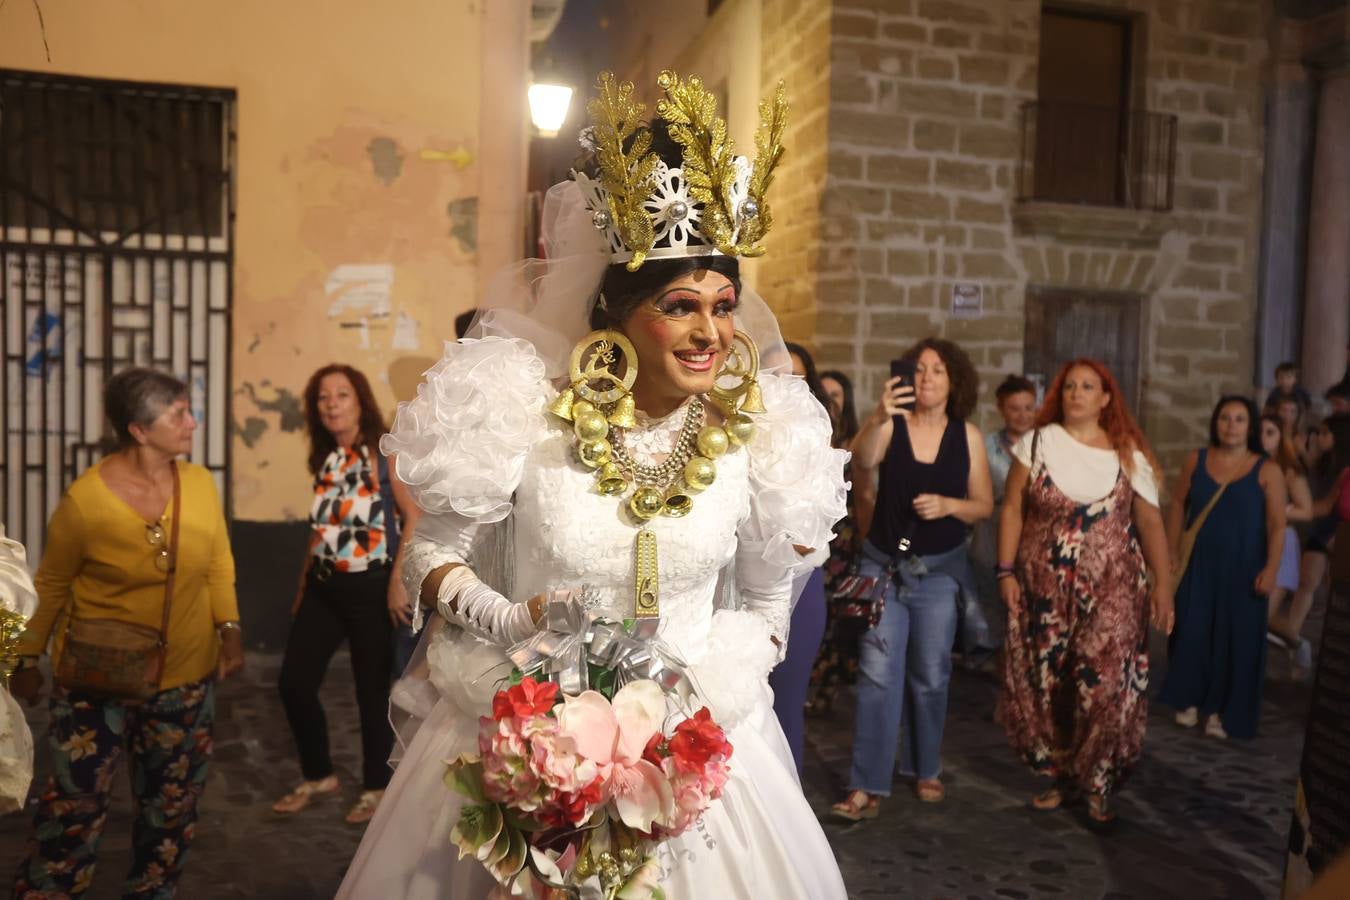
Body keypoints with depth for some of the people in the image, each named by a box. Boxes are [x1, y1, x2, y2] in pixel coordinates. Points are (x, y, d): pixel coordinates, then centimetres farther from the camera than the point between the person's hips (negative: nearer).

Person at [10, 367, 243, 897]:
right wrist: (27, 660, 3)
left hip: (185, 677, 4)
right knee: (74, 805, 4)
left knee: (172, 803, 16)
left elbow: (218, 565, 5)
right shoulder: (85, 498, -16)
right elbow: (50, 585, -3)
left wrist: (229, 628, -6)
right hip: (98, 679, -3)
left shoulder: (200, 482, -7)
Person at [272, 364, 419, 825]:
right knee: (293, 682, 7)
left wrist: (399, 581, -21)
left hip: (370, 587, -6)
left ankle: (375, 788, 23)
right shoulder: (325, 458, 10)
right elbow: (321, 527, 17)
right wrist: (303, 585, 19)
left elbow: (415, 516, -16)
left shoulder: (384, 451, -9)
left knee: (372, 691, 5)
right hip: (323, 586, 6)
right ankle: (318, 776, 27)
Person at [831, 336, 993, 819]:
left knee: (930, 676, 13)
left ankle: (925, 769, 32)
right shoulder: (891, 426, -7)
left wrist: (948, 505, -17)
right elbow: (861, 459, -28)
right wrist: (877, 418, -45)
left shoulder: (968, 436, -2)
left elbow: (984, 505, 2)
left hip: (939, 571, 1)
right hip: (884, 565, -1)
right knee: (877, 675, -3)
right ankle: (868, 785, 3)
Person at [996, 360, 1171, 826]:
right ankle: (1060, 777, 22)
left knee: (1106, 685, -7)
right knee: (1045, 684, 4)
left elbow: (1150, 523, 2)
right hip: (1044, 589, 1)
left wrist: (1163, 583, -6)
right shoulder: (1036, 444, 2)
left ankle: (1097, 785, 12)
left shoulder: (1128, 454, 4)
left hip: (1111, 590, 0)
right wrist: (1006, 572, -3)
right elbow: (1012, 510, 2)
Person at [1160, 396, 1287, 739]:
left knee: (1235, 636, 5)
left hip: (1242, 569, -2)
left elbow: (1277, 525, -8)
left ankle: (1221, 711, 17)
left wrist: (1270, 569, -16)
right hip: (1198, 564, 2)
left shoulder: (1267, 471, -6)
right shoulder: (1196, 459, 1)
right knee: (1192, 631, 5)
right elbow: (1179, 505, 6)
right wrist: (1172, 551, 4)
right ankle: (1190, 700, 22)